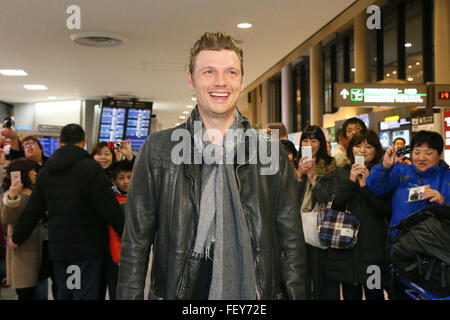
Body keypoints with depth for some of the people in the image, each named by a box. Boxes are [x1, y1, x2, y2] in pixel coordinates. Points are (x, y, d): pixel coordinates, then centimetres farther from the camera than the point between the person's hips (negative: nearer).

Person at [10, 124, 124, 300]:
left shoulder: (46, 171, 9)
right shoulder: (91, 167, -10)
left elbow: (32, 210, 13)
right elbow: (109, 207, -14)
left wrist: (17, 237, 26)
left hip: (57, 248, 6)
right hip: (87, 246, -6)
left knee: (64, 293, 18)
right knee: (85, 293, -3)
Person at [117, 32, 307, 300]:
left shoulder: (271, 151, 0)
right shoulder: (158, 150, -2)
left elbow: (291, 242, 3)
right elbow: (136, 243, 0)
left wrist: (296, 294, -2)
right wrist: (130, 295, -5)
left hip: (253, 291, 1)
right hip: (181, 291, 0)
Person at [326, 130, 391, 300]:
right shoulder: (341, 173, 10)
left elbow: (388, 211, -6)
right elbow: (333, 205, -1)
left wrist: (367, 186, -15)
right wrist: (350, 181, -12)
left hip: (373, 246, -2)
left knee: (374, 293, 1)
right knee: (350, 294, 8)